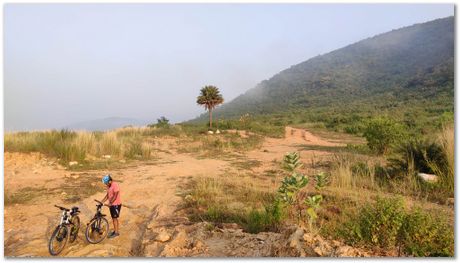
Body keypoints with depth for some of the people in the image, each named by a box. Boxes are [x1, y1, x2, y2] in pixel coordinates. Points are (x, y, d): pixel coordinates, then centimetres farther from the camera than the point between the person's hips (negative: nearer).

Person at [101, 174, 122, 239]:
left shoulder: (115, 185, -20)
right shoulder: (108, 186, 8)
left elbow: (115, 196, -22)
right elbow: (107, 195, 13)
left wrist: (110, 203, -22)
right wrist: (102, 202, 6)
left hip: (116, 204, -8)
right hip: (111, 204, 8)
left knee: (115, 218, -2)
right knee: (113, 218, 15)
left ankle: (116, 232, 8)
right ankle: (115, 230, 26)